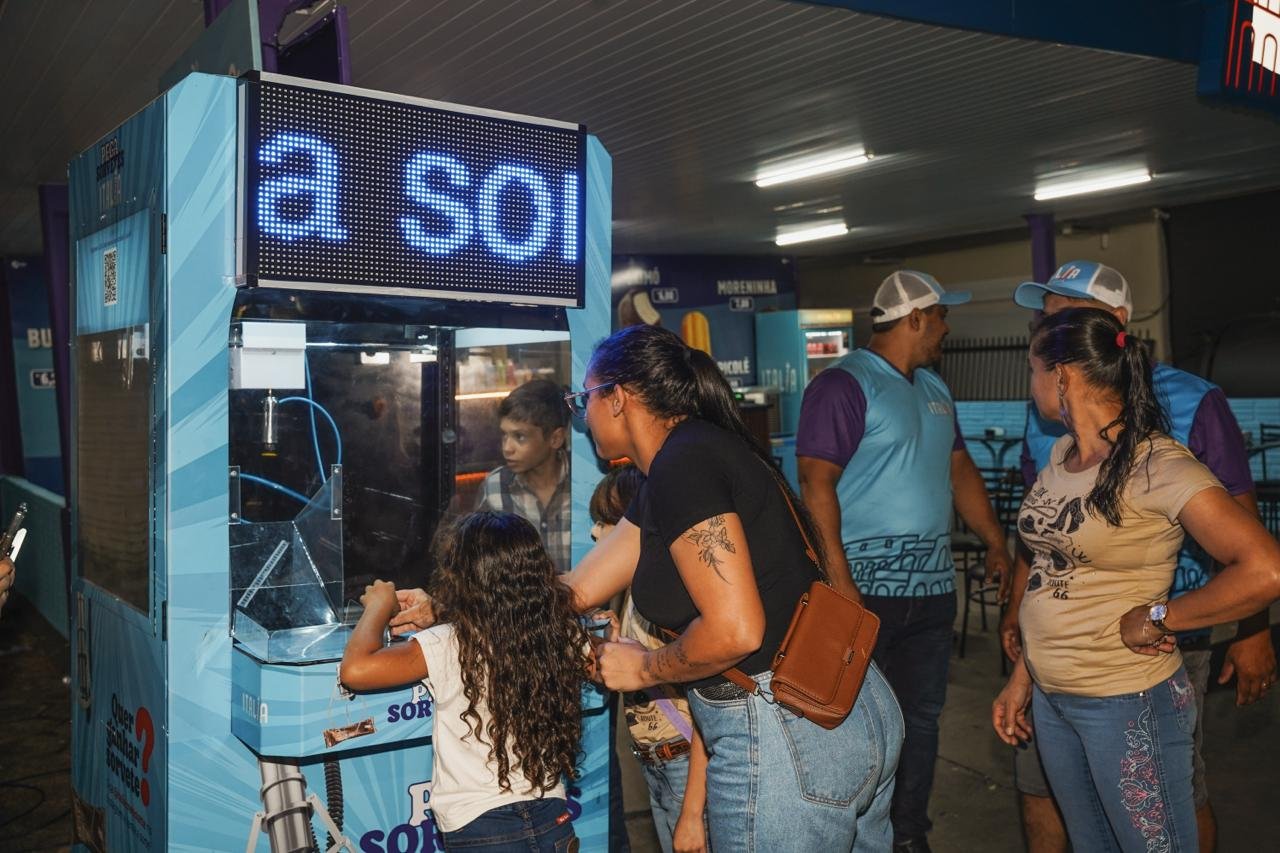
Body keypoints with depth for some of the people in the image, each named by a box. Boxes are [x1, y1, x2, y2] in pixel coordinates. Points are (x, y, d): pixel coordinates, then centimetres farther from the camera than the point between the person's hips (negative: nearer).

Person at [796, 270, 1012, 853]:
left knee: (922, 717, 15)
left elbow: (960, 470, 23)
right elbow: (816, 483, -17)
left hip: (933, 587, 8)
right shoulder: (843, 385, -11)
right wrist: (838, 580, -23)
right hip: (866, 588, -8)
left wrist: (996, 542, 14)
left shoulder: (934, 389, 16)